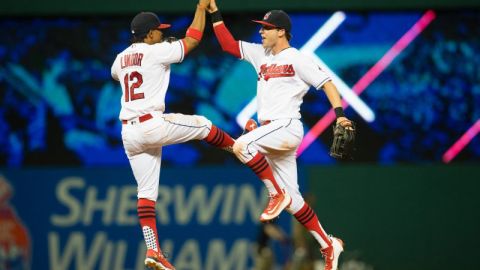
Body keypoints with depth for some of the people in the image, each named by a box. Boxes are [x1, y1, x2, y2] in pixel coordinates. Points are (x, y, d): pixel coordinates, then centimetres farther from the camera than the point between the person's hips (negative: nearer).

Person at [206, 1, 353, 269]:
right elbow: (229, 44, 19)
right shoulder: (261, 54, 17)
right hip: (271, 132, 8)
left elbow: (327, 84, -8)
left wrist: (340, 114, -21)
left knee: (241, 146, -28)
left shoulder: (297, 59, -4)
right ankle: (328, 245, 11)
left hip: (287, 127, -8)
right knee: (291, 197, 5)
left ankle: (276, 193, -18)